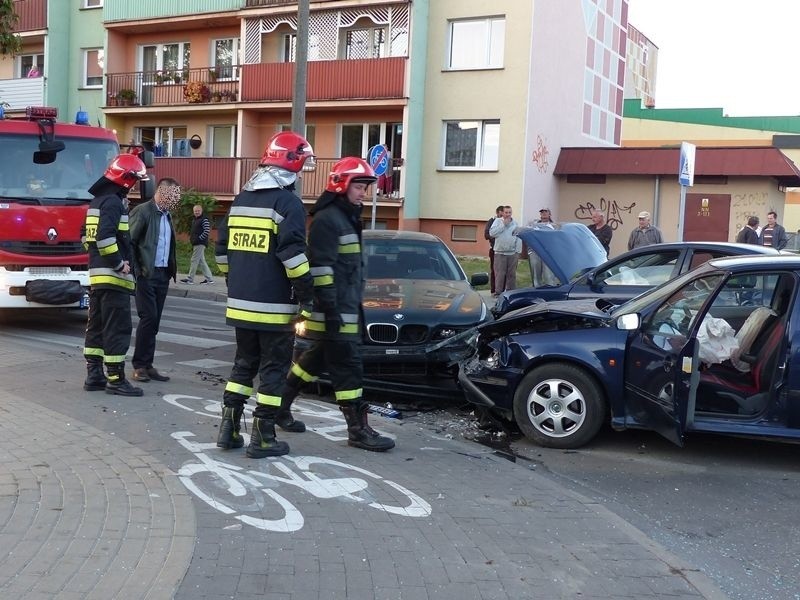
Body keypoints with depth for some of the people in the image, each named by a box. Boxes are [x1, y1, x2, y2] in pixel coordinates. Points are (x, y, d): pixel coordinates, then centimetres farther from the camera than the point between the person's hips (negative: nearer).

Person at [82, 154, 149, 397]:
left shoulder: (98, 200, 18)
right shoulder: (113, 202, -14)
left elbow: (89, 236, 23)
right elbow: (105, 237, -25)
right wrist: (119, 264, -16)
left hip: (97, 274, 10)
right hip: (113, 277, -10)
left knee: (97, 327, 12)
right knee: (118, 329, -7)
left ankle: (94, 376, 17)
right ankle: (116, 379, -5)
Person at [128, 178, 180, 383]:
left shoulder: (168, 216, 16)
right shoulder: (142, 211, -8)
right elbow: (129, 241, -11)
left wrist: (172, 268, 7)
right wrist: (136, 270, -13)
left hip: (163, 274, 7)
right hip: (147, 274, -7)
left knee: (154, 320, 8)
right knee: (148, 318, -8)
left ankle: (147, 365, 13)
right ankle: (139, 365, 2)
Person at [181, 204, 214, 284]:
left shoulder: (204, 219, -9)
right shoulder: (194, 220, 21)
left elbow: (207, 231, -18)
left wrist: (199, 239, -17)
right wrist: (191, 239, 15)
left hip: (200, 244, -10)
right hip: (196, 244, 10)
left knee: (194, 260, -8)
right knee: (202, 261, 10)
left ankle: (190, 279, -5)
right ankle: (209, 278, 13)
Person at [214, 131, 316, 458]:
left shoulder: (241, 199, 14)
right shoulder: (287, 201, -10)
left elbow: (222, 247, 17)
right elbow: (292, 252, -19)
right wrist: (307, 297, -14)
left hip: (240, 303, 7)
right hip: (273, 306, -7)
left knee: (244, 364, 18)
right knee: (274, 368, 2)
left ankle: (228, 428, 18)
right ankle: (262, 437, 5)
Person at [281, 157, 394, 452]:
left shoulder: (346, 218, 18)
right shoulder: (327, 219, -15)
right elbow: (320, 268, -21)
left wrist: (353, 308, 24)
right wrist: (331, 311, -24)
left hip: (345, 308, 10)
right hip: (334, 312, -10)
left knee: (315, 359, 18)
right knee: (348, 366, -6)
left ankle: (279, 404, 31)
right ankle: (358, 429, -1)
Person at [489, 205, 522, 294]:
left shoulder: (515, 223, 11)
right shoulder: (498, 221, 4)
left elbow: (519, 238, 11)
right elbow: (492, 233, -11)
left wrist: (518, 251, 2)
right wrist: (503, 224, -10)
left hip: (512, 253, 3)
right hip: (500, 253, -3)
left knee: (511, 274, 6)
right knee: (499, 275, -4)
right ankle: (498, 293, 1)